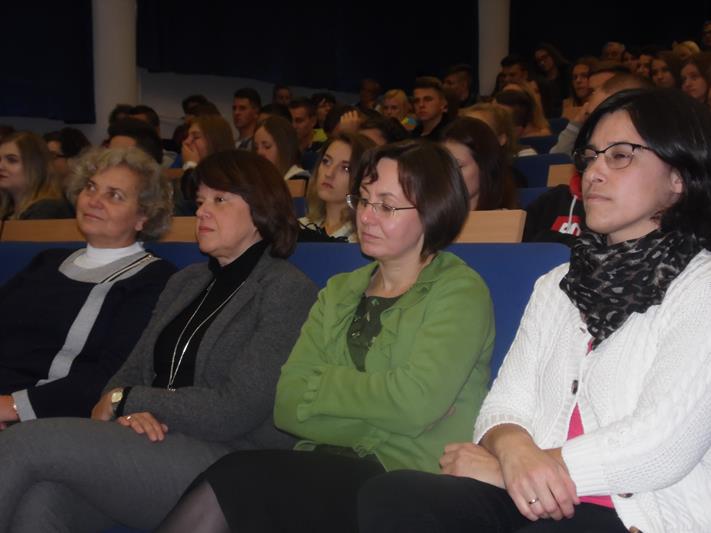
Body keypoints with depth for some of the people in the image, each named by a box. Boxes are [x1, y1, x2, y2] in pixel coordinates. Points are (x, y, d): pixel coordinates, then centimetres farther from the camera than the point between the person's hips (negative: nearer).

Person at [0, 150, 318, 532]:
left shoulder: (289, 291, -3)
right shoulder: (186, 282, 20)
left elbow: (235, 411, -12)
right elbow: (131, 372, 15)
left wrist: (122, 402, -3)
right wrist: (129, 414, -10)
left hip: (227, 464, -6)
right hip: (151, 448, 6)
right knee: (38, 500, -29)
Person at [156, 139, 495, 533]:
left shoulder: (459, 291, 0)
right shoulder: (339, 292, 17)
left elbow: (412, 403, -15)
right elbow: (288, 405, 5)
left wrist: (324, 385, -1)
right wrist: (375, 420, -10)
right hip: (326, 469, 5)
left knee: (233, 482, -27)